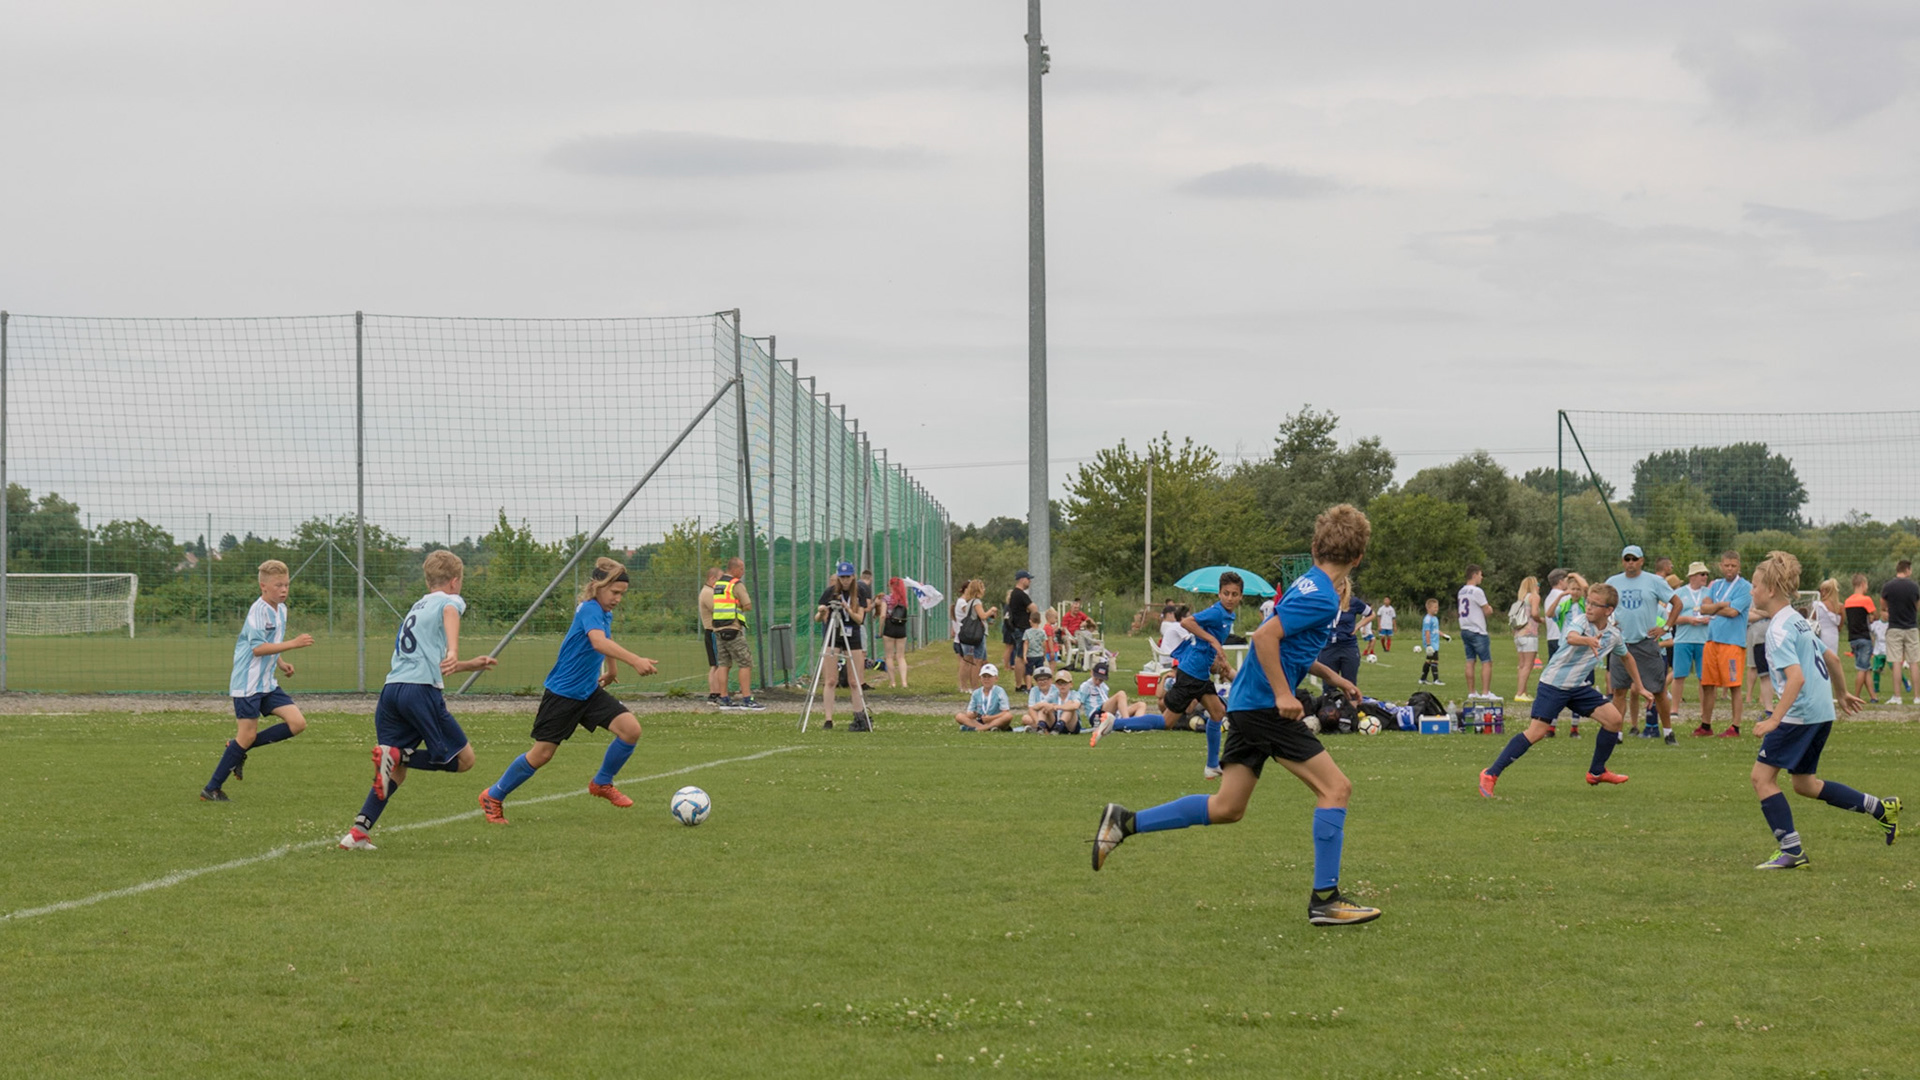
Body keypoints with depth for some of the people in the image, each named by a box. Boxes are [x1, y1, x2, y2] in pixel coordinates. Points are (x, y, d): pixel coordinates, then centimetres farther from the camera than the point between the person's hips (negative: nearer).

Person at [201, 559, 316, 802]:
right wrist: (294, 644, -29)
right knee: (247, 735, -7)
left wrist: (281, 663, 10)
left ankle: (238, 749, 9)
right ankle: (212, 789, 5)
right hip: (248, 684, -8)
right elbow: (257, 647, -26)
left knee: (297, 723, -3)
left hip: (267, 683, 8)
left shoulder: (281, 609, 11)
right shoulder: (258, 610, -16)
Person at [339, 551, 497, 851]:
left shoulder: (417, 607, 32)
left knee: (395, 771, 13)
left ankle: (358, 832, -2)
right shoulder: (450, 601, 9)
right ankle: (397, 756, -17)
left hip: (391, 689, 7)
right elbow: (450, 615, -19)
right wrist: (453, 652, -35)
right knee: (463, 758, 2)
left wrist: (470, 665, 51)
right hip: (421, 690, -7)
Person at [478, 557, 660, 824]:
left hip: (589, 692, 8)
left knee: (631, 729, -10)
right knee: (542, 753, -2)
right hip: (562, 693, -8)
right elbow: (598, 641, -44)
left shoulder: (605, 613, 5)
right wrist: (634, 661, -55)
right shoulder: (589, 610, -23)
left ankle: (602, 784, 12)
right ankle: (493, 797, 19)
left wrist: (611, 672, 42)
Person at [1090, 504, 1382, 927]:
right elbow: (1264, 637, -24)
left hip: (1245, 703, 10)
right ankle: (1324, 899, -7)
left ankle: (1125, 822, 11)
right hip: (1265, 706, -10)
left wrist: (1332, 679, 26)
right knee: (1336, 787, -7)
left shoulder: (1311, 585, 15)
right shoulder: (1321, 597, -16)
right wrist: (1283, 694, -23)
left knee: (1227, 808, 12)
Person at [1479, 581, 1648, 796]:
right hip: (1554, 684, -6)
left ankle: (1596, 772, 17)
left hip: (1579, 686, 6)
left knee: (1614, 719, -2)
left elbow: (1626, 657, 23)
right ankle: (1490, 774, -10)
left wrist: (1639, 687, 27)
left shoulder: (1614, 635, 1)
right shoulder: (1580, 621, -17)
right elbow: (1571, 637, -42)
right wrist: (1588, 641, -64)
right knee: (1537, 732, -15)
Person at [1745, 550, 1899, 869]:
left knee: (1762, 776, -3)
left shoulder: (1779, 629, -15)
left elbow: (1796, 678, -26)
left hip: (1799, 713, -10)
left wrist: (1774, 719, -31)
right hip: (1822, 712, 10)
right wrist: (1841, 693, 40)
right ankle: (1882, 809, 16)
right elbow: (1832, 659, 24)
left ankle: (1792, 851, -5)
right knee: (1804, 784, 18)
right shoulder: (1799, 620, 14)